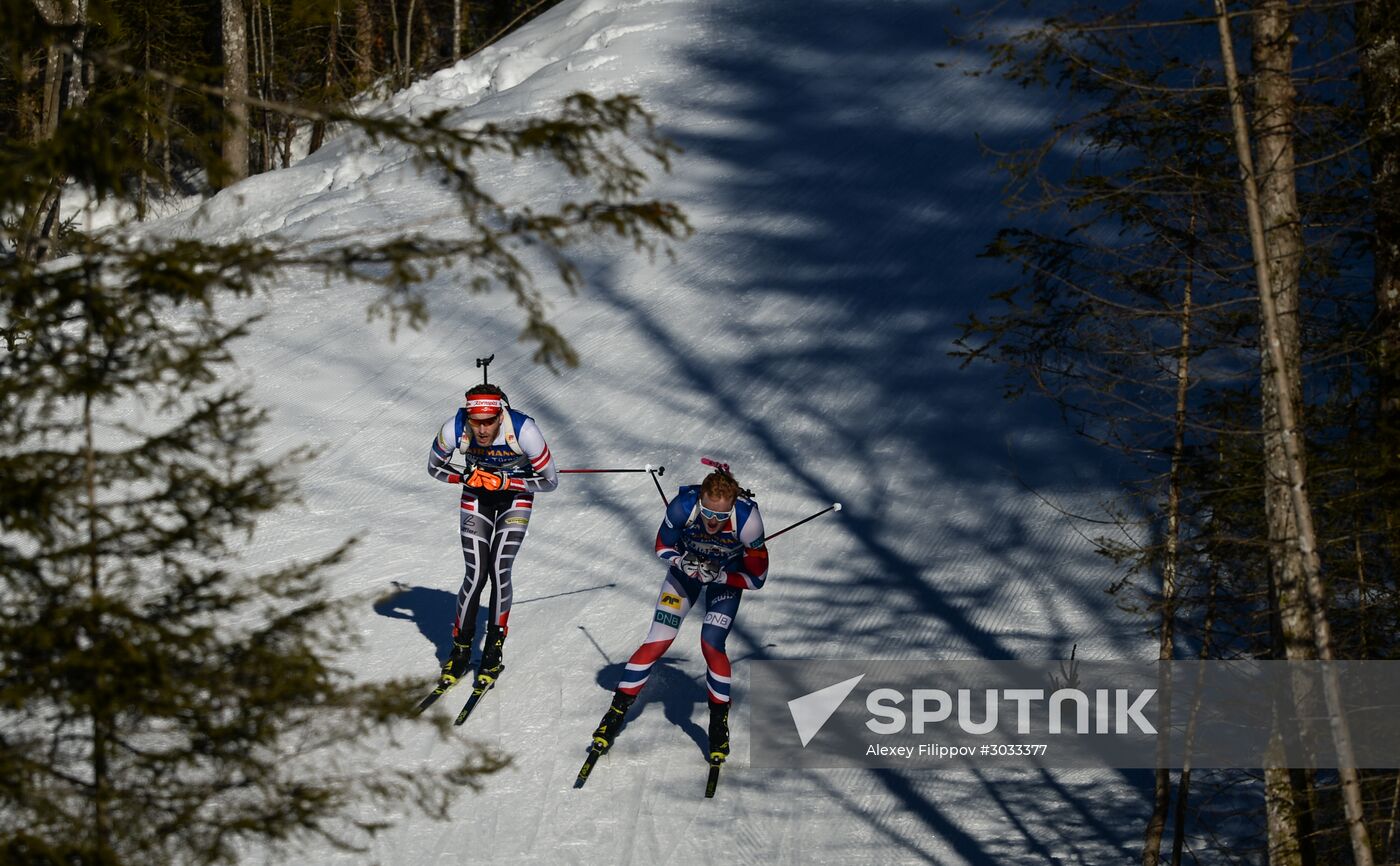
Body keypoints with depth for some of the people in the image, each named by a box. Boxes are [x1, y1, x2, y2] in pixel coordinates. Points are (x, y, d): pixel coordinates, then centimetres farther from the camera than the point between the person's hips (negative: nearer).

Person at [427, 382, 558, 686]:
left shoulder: (523, 430, -34)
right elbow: (434, 467, -8)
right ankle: (460, 651, 9)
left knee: (500, 570, -11)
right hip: (477, 496, 1)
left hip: (517, 495, -1)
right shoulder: (454, 429, -29)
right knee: (476, 573, -8)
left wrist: (505, 482, -31)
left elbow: (550, 481, -21)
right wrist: (466, 477, -26)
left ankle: (494, 649, 6)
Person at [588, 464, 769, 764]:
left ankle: (719, 723, 4)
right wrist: (681, 562, -32)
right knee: (658, 642, -7)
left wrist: (719, 576, -34)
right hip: (686, 566, 1)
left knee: (711, 644, -16)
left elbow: (756, 577, -22)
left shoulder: (746, 518, -35)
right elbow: (663, 547, -13)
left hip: (728, 575, -1)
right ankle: (616, 713, 5)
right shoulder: (684, 506, -33)